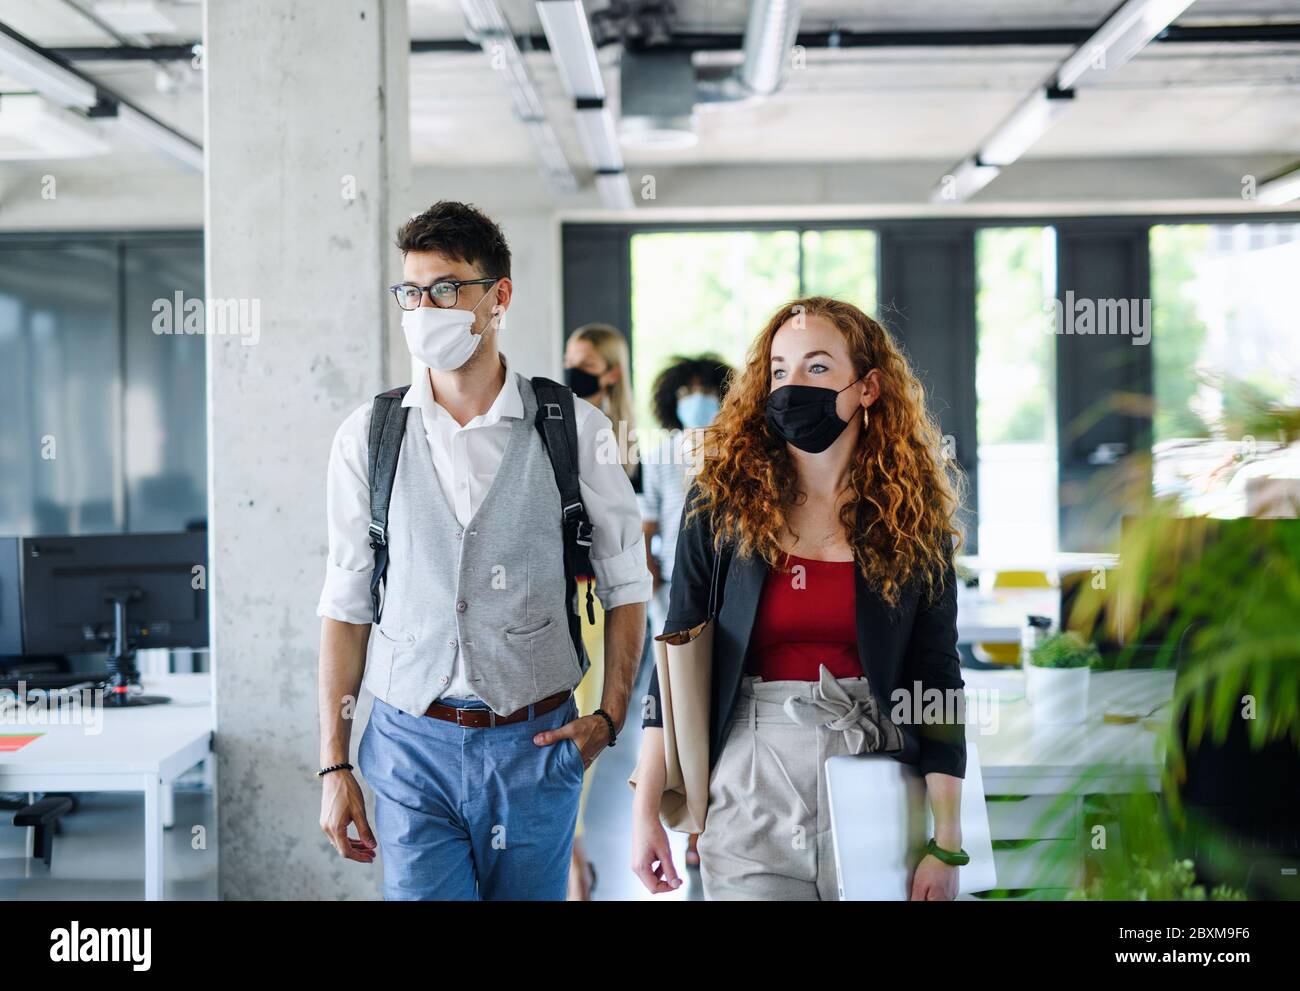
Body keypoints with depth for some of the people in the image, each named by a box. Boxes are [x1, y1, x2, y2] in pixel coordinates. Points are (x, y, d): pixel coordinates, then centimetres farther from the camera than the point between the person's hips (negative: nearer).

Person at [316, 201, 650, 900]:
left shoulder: (574, 429, -1)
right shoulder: (366, 437, 2)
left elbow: (625, 583, 7)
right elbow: (346, 605, 4)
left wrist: (610, 716, -2)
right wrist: (333, 765, 1)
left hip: (536, 744, 0)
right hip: (411, 744, 0)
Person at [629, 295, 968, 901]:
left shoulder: (914, 518, 1)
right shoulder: (721, 502, 0)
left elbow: (937, 679, 0)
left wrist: (946, 845, -5)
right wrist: (645, 811, -3)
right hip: (749, 791, 0)